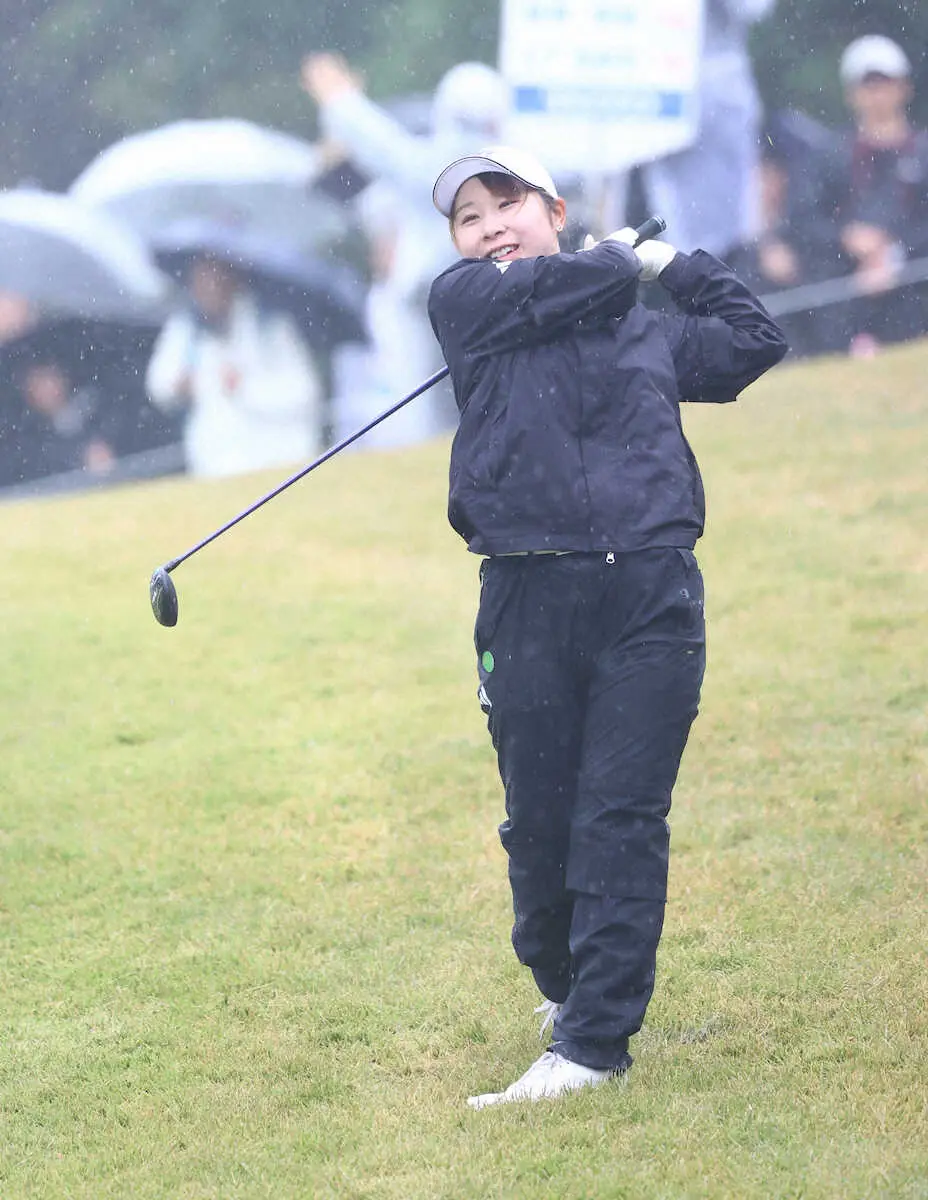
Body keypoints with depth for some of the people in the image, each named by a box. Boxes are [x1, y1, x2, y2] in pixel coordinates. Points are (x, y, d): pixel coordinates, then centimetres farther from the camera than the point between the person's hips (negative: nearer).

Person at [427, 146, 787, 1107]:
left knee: (622, 820, -7)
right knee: (539, 822, 3)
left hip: (650, 595, 1)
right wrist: (624, 260, 13)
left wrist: (679, 266, 31)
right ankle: (564, 985, 28)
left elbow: (753, 341, 36)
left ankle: (595, 1041, -7)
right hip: (529, 596, -1)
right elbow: (552, 291, -5)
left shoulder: (645, 332, 22)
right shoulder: (463, 301, 11)